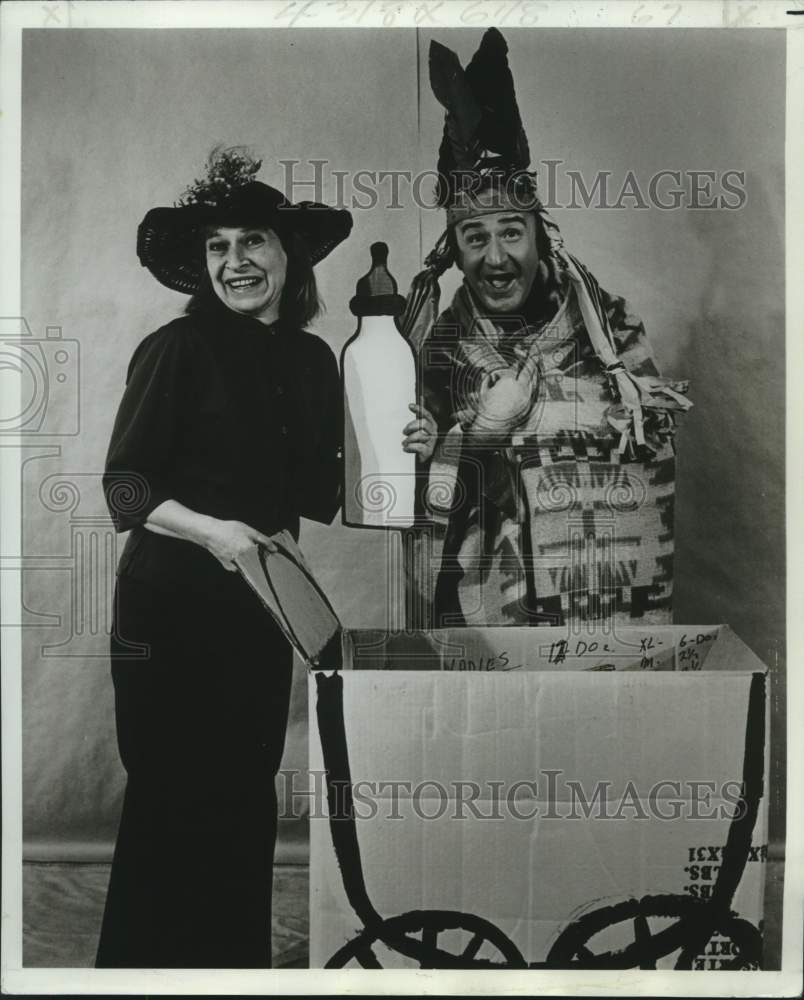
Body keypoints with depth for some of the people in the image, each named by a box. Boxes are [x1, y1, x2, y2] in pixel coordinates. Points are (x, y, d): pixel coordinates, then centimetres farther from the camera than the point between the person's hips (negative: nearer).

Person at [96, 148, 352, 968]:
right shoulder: (176, 348, -8)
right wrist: (209, 530, -25)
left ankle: (238, 959, 30)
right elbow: (125, 487, -10)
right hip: (170, 608, -5)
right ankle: (139, 961, 22)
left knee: (246, 802, 13)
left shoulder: (314, 361, 8)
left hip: (262, 608, 5)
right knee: (169, 806, 3)